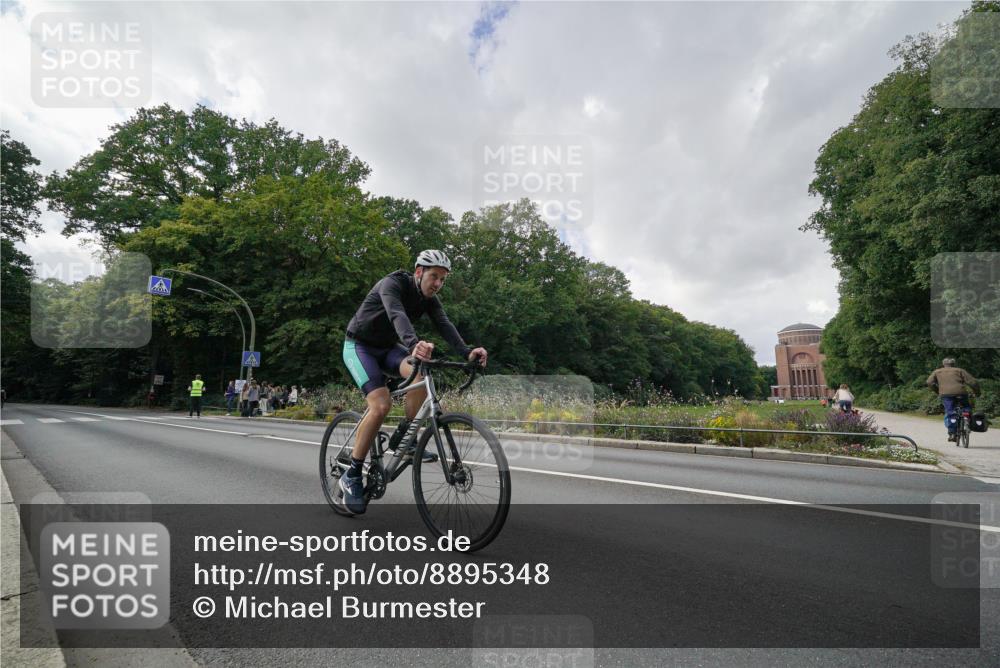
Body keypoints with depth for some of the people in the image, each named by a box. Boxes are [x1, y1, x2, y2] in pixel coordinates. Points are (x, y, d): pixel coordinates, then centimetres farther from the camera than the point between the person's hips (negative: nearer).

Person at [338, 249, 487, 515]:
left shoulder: (429, 299, -5)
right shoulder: (392, 284, -24)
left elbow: (444, 324, -21)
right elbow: (397, 316, -44)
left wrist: (467, 351, -40)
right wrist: (414, 344, -64)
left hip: (387, 347, 6)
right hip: (359, 346, -6)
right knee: (381, 404, -25)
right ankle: (351, 476, -12)